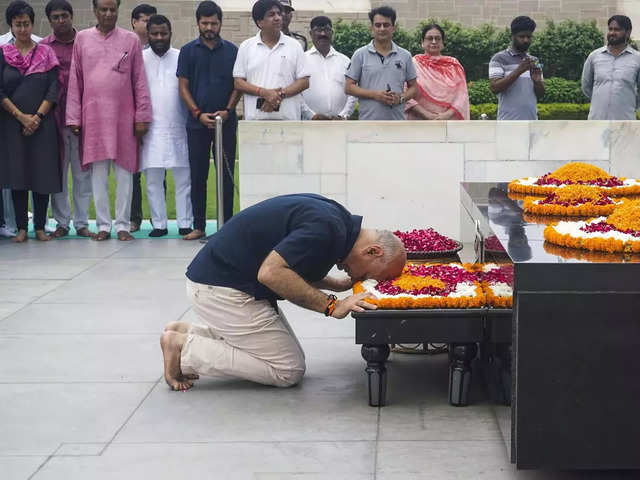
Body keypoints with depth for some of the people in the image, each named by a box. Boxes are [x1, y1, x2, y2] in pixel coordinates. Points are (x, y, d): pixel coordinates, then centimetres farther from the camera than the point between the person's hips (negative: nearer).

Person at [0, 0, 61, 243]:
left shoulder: (45, 52, 8)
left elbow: (53, 88, 1)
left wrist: (38, 117, -10)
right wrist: (21, 116, -10)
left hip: (42, 123, 0)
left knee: (43, 174, -2)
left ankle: (40, 226, 5)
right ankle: (21, 227, 4)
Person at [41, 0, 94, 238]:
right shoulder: (43, 46, 7)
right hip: (55, 118, 0)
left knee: (82, 172, 2)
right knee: (57, 172, 3)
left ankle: (82, 223, 9)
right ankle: (61, 223, 10)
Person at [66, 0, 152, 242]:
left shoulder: (130, 40, 7)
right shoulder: (82, 39, 9)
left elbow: (139, 81, 6)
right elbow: (75, 81, 9)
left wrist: (142, 117, -1)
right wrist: (73, 117, 3)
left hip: (123, 116, -1)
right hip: (93, 115, 1)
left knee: (124, 172, 0)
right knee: (98, 173, 2)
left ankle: (122, 224, 7)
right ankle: (103, 224, 9)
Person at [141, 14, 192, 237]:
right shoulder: (140, 59, 8)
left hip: (178, 128, -1)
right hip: (151, 129, 1)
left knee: (184, 179, -1)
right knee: (153, 181, 2)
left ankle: (185, 223, 5)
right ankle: (159, 224, 9)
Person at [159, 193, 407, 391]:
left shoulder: (336, 217, 8)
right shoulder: (327, 228, -23)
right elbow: (271, 272, -29)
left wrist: (339, 285, 9)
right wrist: (332, 306, -24)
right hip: (221, 288, -10)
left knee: (292, 356, 14)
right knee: (288, 370, -5)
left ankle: (187, 333, 13)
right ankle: (184, 349, -4)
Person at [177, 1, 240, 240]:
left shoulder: (231, 50, 7)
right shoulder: (188, 51, 6)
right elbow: (183, 86, 3)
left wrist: (228, 110, -10)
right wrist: (198, 113, -9)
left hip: (226, 121, 0)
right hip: (198, 122, 0)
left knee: (226, 175, 1)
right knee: (198, 176, 2)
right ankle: (198, 226, 8)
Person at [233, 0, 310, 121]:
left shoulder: (294, 46, 9)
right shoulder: (246, 46, 9)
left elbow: (304, 82, 5)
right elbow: (238, 83, 4)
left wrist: (281, 94, -11)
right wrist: (264, 93, -12)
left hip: (288, 117, 0)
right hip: (255, 118, 0)